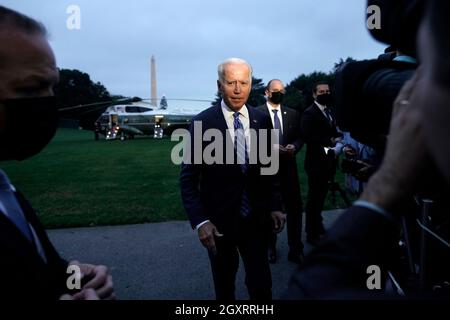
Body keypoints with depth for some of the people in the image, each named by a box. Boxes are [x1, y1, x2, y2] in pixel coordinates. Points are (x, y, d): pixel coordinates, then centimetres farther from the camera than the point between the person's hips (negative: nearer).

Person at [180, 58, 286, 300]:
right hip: (218, 220, -2)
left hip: (255, 218, 2)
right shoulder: (202, 123, -12)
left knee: (261, 284, 10)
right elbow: (188, 178, -11)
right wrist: (199, 221, -18)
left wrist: (275, 206, 2)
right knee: (224, 285, 18)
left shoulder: (262, 121, -1)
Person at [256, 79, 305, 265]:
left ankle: (295, 249, 17)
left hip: (288, 167, 3)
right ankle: (270, 247, 30)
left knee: (295, 208, 3)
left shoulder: (293, 114, 8)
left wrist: (294, 146, -12)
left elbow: (300, 137, 9)